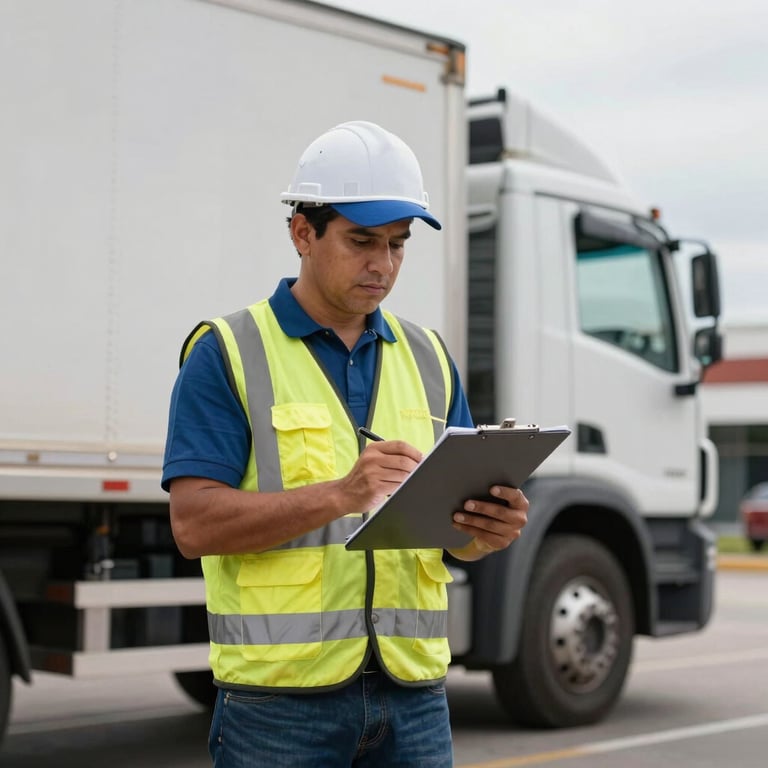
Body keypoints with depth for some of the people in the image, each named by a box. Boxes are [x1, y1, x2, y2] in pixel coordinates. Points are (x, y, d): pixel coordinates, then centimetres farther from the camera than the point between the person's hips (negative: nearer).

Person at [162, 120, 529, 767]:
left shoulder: (427, 358, 13)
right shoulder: (226, 354, -3)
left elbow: (454, 531, 13)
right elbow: (195, 524, -13)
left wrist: (489, 529, -11)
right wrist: (339, 495, -24)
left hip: (414, 692, 4)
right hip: (281, 695, -4)